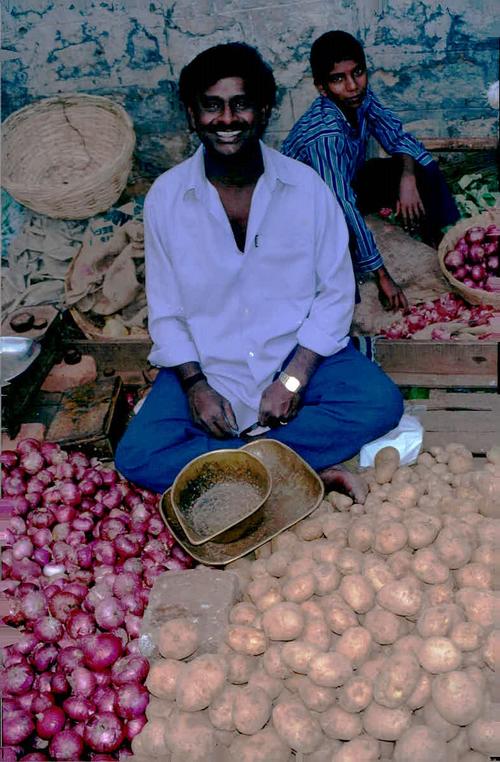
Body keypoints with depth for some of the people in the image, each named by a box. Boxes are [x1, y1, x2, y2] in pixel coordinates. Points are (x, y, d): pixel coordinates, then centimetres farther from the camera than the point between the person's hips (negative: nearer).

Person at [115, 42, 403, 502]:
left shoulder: (307, 188, -8)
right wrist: (195, 385, -15)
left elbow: (335, 294, -5)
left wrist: (293, 379, -16)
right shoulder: (166, 196, -6)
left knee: (381, 403, -26)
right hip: (206, 365, 1)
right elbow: (165, 309, -1)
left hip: (300, 354, 0)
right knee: (137, 457, -21)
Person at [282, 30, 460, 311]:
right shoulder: (324, 135, -36)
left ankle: (440, 238, 11)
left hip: (347, 185, 7)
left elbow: (399, 137, -2)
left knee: (423, 166, -6)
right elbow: (344, 208, -39)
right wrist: (383, 276, -37)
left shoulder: (361, 98, -15)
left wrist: (408, 177, -25)